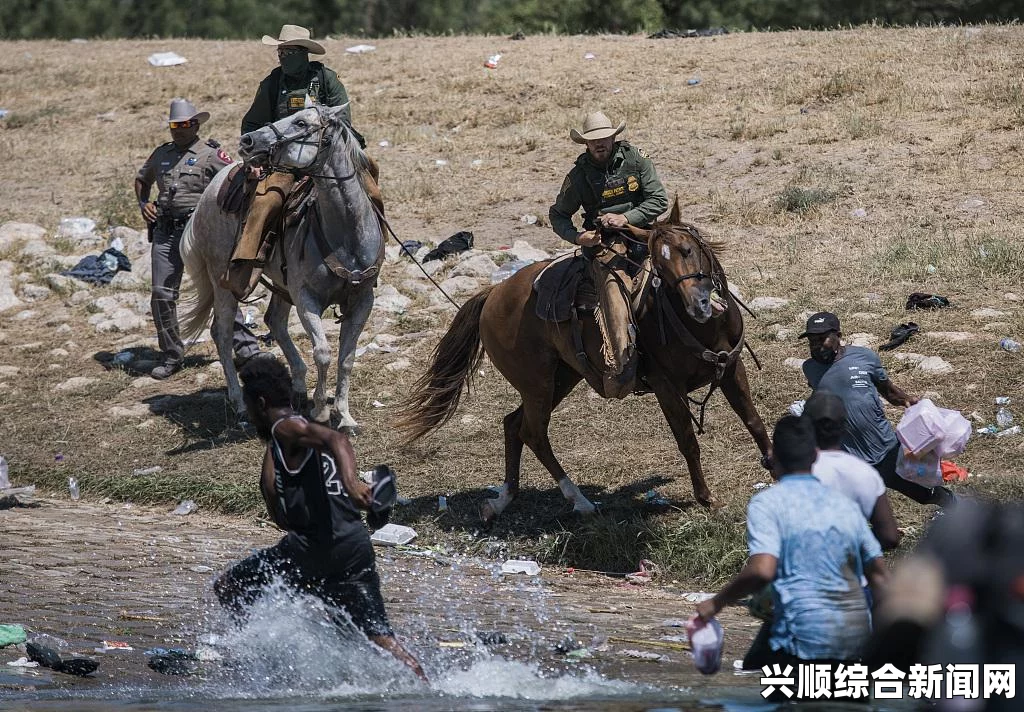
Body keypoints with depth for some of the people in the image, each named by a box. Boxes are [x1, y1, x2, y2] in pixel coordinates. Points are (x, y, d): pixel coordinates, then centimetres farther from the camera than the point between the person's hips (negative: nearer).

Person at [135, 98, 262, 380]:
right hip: (165, 232, 5)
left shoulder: (210, 154, -1)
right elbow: (142, 180, 32)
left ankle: (245, 347, -3)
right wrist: (143, 203, 15)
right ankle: (172, 357, 12)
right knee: (161, 294, 2)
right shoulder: (161, 154, 16)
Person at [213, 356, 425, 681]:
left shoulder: (286, 428, 3)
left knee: (228, 588, 1)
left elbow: (336, 439, -19)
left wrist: (352, 481, -36)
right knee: (382, 638, 5)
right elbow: (282, 518, 33)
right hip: (357, 546, 9)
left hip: (319, 544, -9)